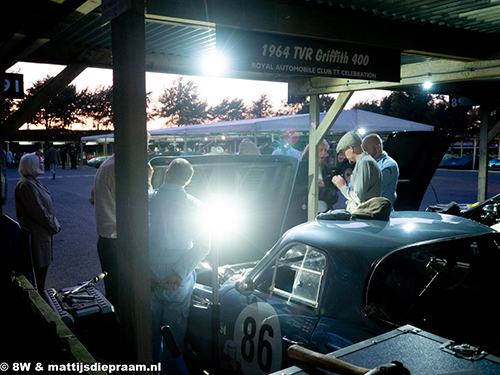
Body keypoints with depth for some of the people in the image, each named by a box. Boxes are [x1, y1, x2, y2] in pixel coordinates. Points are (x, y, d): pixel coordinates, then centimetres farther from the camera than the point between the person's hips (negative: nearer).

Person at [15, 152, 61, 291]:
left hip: (43, 232, 10)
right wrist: (54, 226, -12)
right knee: (39, 269, -1)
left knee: (42, 267, 18)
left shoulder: (34, 182, 11)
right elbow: (39, 212, -22)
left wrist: (54, 224, 11)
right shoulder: (27, 185, -21)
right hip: (37, 234, -10)